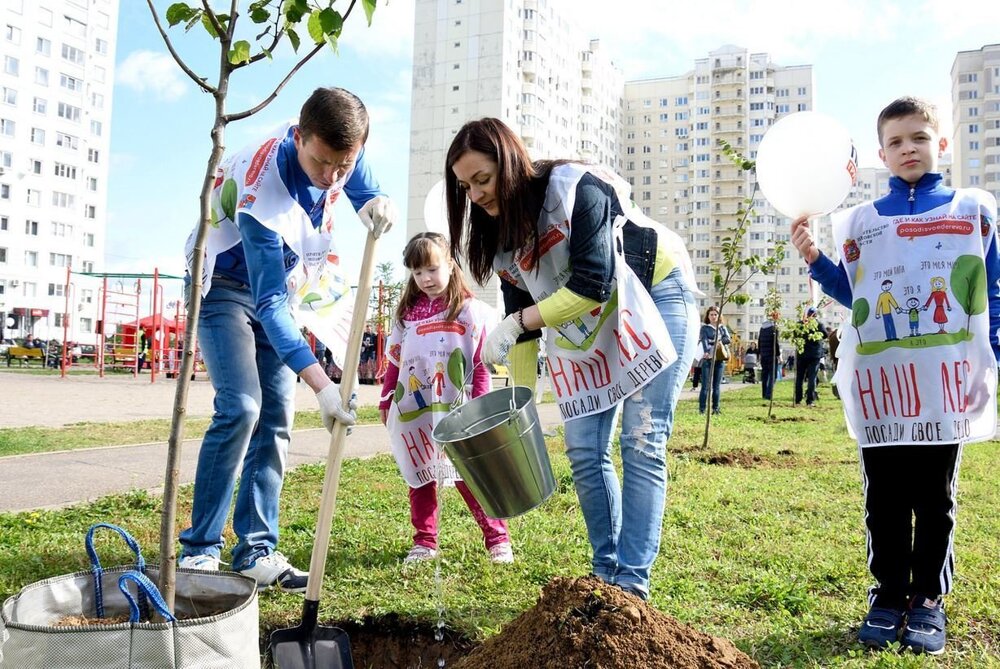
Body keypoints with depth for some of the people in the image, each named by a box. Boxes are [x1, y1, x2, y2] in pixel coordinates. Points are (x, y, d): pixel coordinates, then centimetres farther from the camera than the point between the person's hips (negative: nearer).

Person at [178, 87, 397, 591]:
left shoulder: (342, 151, -18)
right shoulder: (262, 185, -36)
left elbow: (368, 198, 1)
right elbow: (268, 302, -38)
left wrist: (380, 205, -27)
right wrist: (321, 383, -46)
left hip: (282, 286, 6)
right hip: (227, 287, -6)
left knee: (277, 415, -2)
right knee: (240, 408, -21)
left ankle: (256, 551, 4)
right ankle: (198, 550, -8)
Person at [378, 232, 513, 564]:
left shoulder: (471, 311, -4)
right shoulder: (407, 313, 9)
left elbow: (482, 365, -6)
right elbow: (395, 361, 14)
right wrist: (386, 401, 13)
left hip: (454, 413, -4)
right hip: (413, 414, 5)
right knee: (420, 479, 12)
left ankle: (497, 539, 12)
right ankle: (424, 542, 23)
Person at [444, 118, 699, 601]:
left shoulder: (575, 189, -24)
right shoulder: (499, 235, -3)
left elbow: (592, 286, -29)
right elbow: (520, 324, 0)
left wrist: (518, 321, -30)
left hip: (657, 295, -6)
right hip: (584, 330, 7)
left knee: (641, 444, -11)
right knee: (584, 452, 1)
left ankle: (631, 583, -5)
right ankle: (605, 575, 13)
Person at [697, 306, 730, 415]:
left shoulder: (722, 328, 16)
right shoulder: (705, 328, 5)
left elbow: (727, 339, 1)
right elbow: (704, 340, -12)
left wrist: (715, 342, -14)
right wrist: (707, 351, -30)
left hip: (720, 359, 4)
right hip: (708, 359, -3)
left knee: (717, 385, 6)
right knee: (706, 385, -8)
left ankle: (715, 408, 11)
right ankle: (702, 409, -7)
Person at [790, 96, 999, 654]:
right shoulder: (861, 221, 12)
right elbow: (853, 295, 11)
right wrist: (814, 259, -4)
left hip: (948, 378, -1)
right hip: (880, 379, 1)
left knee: (935, 495, 7)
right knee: (885, 498, 7)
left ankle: (929, 600, 19)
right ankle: (889, 597, 19)